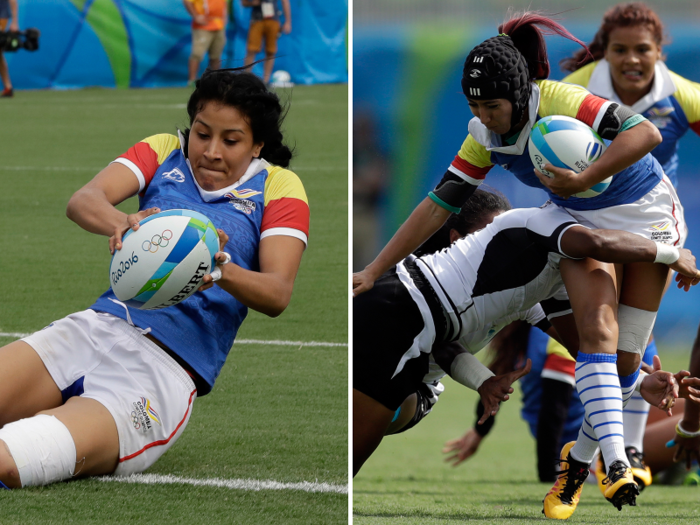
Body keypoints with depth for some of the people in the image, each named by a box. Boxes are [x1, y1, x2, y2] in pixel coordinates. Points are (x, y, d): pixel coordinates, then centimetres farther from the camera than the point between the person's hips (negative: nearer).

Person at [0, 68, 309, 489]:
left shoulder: (279, 186, 11)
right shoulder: (165, 152, 18)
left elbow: (278, 295, -4)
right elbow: (82, 200, 0)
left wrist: (222, 271, -27)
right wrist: (122, 223, -26)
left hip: (168, 370, -4)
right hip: (97, 326, 4)